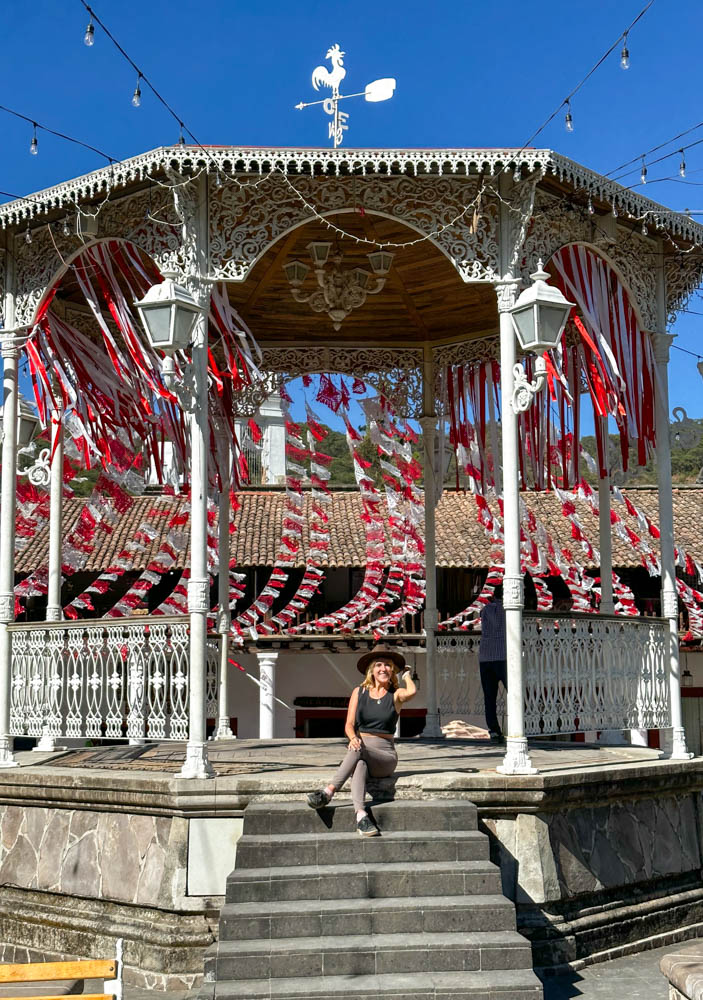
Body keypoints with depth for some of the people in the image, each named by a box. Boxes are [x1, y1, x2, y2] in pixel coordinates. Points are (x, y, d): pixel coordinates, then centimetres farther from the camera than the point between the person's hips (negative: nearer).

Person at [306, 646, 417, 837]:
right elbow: (349, 724, 4)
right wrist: (353, 738, -21)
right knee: (359, 764, -36)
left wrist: (406, 675, 3)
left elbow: (412, 692, -21)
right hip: (360, 751, 1)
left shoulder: (396, 695, 4)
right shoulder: (359, 692, 10)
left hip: (385, 757, -1)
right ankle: (361, 815, -54)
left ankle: (328, 792, -44)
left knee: (358, 752, -35)